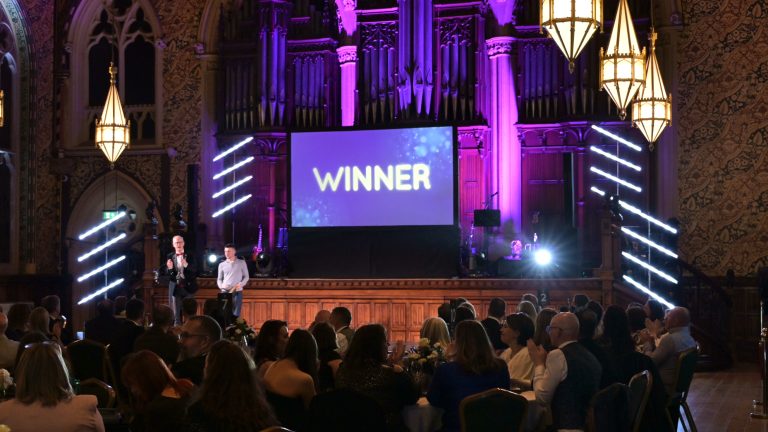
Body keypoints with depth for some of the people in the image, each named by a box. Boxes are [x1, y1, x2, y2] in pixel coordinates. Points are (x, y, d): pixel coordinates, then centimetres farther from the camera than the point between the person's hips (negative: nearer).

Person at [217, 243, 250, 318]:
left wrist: (241, 284, -11)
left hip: (237, 291, -2)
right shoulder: (222, 265, 12)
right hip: (225, 292, 2)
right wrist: (221, 286, -6)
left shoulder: (241, 263, 7)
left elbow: (246, 277, 8)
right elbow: (219, 279, 15)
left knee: (236, 314, -4)